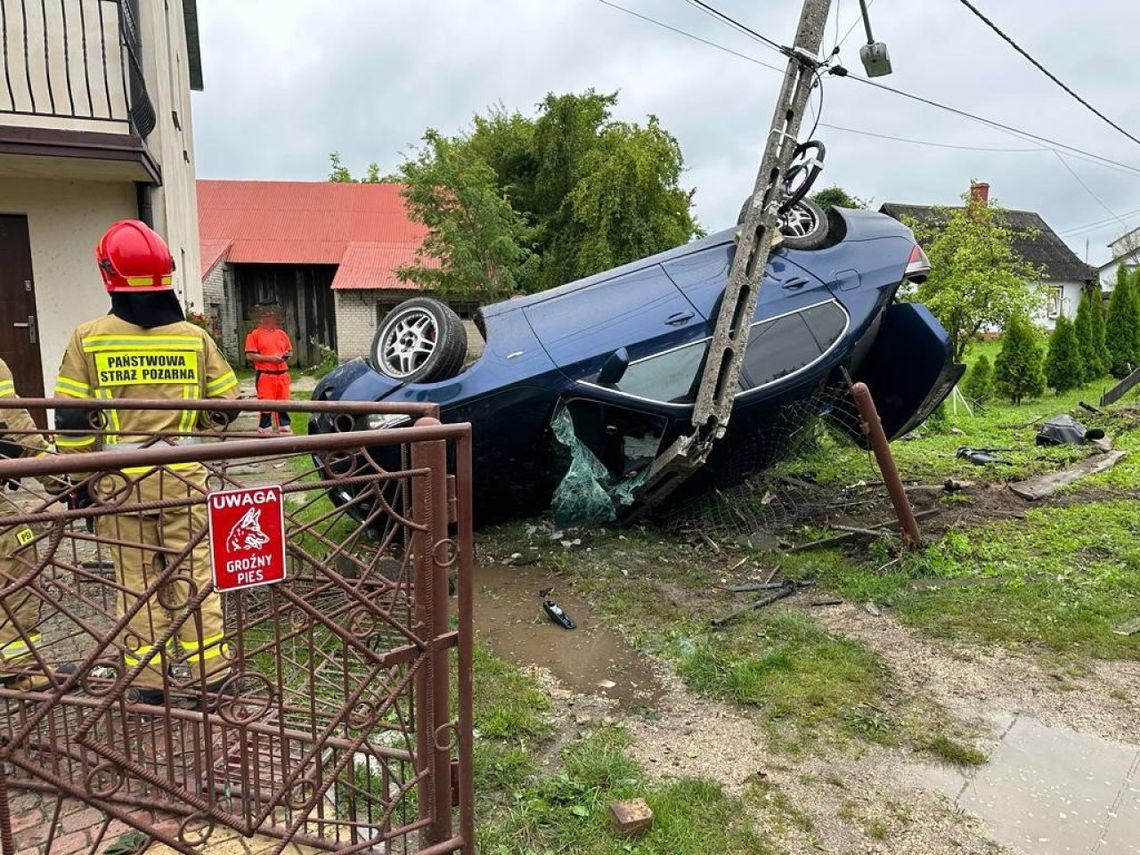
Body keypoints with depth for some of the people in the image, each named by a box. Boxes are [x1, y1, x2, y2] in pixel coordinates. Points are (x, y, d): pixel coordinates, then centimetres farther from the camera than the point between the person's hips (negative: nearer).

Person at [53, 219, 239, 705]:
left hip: (120, 481, 0)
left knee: (136, 578, 10)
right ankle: (211, 670, 16)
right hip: (183, 476, 1)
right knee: (193, 574, 9)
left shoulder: (88, 339, -6)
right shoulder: (194, 337, -3)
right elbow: (225, 406, 3)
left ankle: (148, 679, 19)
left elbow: (71, 422, -5)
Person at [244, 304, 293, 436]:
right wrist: (269, 358, -15)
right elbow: (250, 355, -7)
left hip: (282, 374, 5)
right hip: (265, 375, -4)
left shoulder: (281, 333, 15)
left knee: (283, 402, 9)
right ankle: (265, 428, 6)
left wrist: (287, 355, -1)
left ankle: (284, 426, 18)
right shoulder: (254, 334, 0)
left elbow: (290, 350, 22)